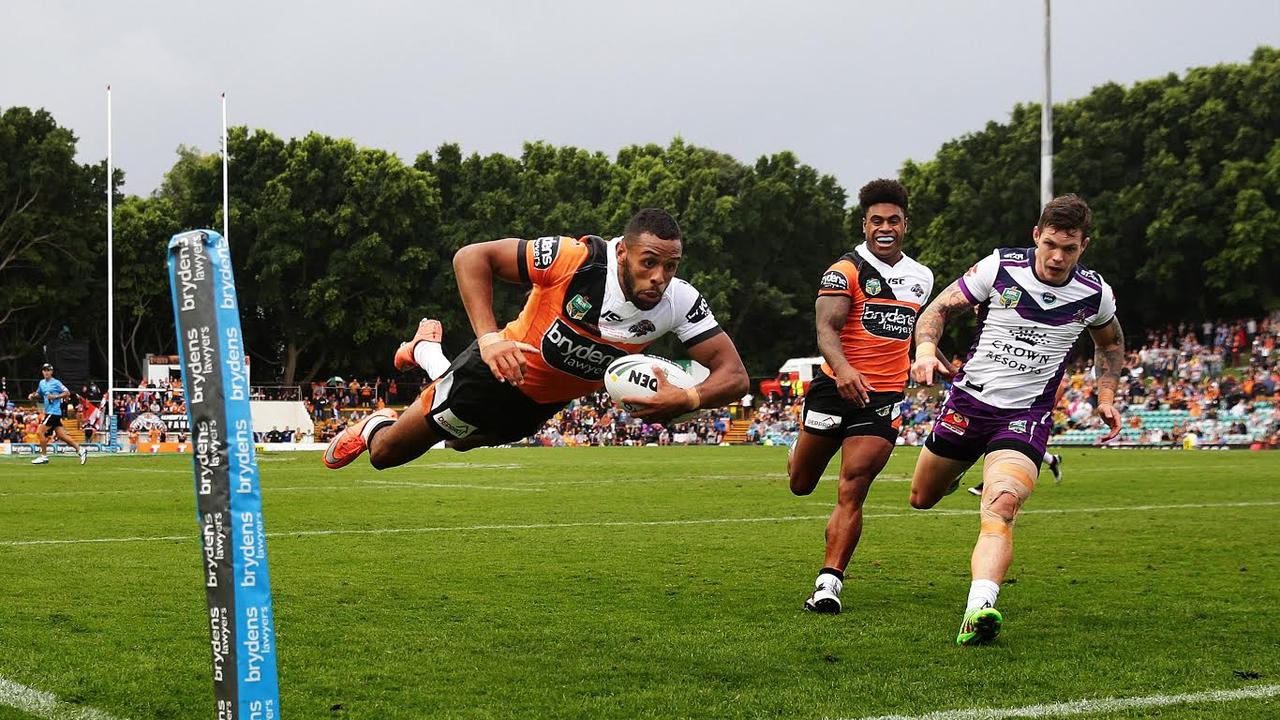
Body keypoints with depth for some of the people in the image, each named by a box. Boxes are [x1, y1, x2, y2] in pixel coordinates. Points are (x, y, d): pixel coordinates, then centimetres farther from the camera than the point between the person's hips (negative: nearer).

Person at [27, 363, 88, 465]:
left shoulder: (56, 383, -7)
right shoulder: (42, 383, 15)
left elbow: (67, 393, -9)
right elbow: (38, 393, 29)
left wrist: (55, 396, -18)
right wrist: (32, 396, 8)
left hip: (54, 412, -8)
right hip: (48, 412, 8)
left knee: (41, 431, -9)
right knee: (61, 435, 5)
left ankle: (43, 456, -1)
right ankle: (80, 449, 8)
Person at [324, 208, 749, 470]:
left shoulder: (678, 303, -24)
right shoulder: (577, 259, -35)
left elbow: (733, 374, -22)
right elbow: (472, 257, -27)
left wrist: (687, 399, -43)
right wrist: (488, 336, -40)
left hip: (545, 404, 5)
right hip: (501, 371, -4)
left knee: (459, 440, 32)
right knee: (385, 453, 10)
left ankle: (426, 352, 57)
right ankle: (372, 427, 47)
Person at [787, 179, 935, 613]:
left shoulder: (921, 277, 11)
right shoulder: (846, 271, -7)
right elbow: (826, 328, -20)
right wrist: (842, 368, -38)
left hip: (884, 398, 2)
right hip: (837, 386, -2)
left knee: (851, 491, -11)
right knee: (802, 484, 12)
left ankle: (829, 583, -11)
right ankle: (800, 450, 50)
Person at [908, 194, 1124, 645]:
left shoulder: (1095, 294, -4)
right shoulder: (999, 267, -10)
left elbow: (1110, 342, 19)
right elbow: (939, 309, -3)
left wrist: (1106, 397, 8)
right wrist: (926, 349, -23)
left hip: (1027, 414, -2)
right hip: (968, 399, 2)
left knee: (1002, 505, -29)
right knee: (922, 499, 19)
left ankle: (978, 610, -44)